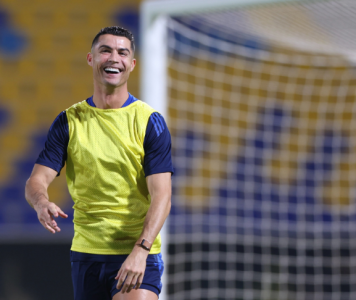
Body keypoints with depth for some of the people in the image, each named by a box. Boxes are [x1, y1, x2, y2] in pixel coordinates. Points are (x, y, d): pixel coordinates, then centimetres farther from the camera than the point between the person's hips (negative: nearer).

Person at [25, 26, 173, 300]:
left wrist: (140, 250, -24)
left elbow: (161, 195, -10)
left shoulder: (150, 122, -2)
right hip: (86, 253, 3)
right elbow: (37, 180, 1)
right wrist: (41, 203, -24)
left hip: (138, 255, -3)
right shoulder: (69, 121, 6)